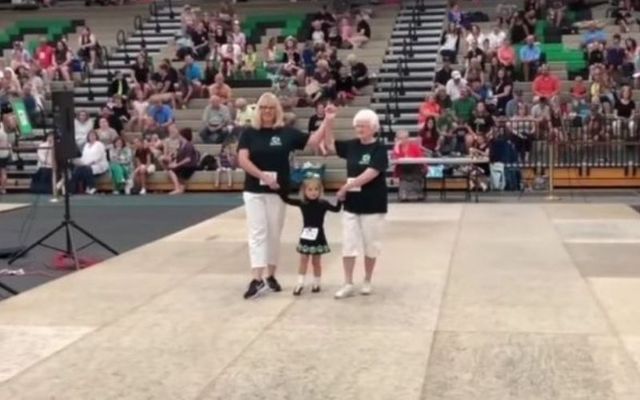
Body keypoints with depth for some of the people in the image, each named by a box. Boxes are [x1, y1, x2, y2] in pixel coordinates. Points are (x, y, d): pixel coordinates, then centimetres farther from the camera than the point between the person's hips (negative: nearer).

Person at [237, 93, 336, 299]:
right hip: (254, 191, -2)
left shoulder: (286, 133, 2)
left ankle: (270, 276, 22)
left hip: (278, 191, 2)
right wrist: (263, 176, -20)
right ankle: (257, 279, -13)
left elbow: (313, 141, 1)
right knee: (258, 233, -6)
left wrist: (327, 121, -10)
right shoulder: (249, 133, -1)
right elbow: (242, 160, -10)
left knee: (274, 234, 10)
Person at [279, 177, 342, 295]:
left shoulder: (323, 204, -7)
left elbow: (336, 209, -11)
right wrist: (280, 189, -14)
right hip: (305, 236, 1)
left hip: (318, 236, -1)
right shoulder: (302, 203, -4)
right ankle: (300, 283, 7)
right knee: (303, 260, 4)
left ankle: (316, 283, 21)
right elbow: (286, 199, -4)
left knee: (316, 261, 9)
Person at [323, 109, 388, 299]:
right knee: (348, 244, 4)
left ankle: (367, 281, 23)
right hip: (351, 203, 5)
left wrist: (346, 187, -17)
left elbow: (370, 174, -20)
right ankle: (348, 284, 11)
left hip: (372, 204, -5)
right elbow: (330, 144, 13)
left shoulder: (379, 148, -12)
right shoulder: (352, 145, 5)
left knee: (371, 245, 8)